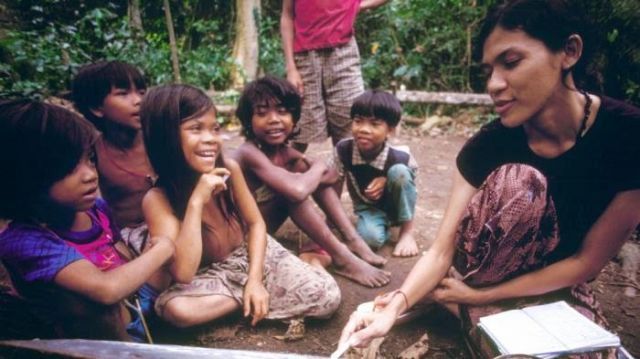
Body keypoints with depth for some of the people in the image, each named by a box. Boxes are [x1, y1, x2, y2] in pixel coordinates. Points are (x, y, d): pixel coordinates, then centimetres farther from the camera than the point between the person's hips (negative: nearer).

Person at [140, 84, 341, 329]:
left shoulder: (229, 168, -15)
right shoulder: (158, 199, -23)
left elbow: (255, 223, -3)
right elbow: (182, 274, -32)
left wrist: (254, 279, -16)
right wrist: (196, 202, -37)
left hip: (252, 253, 1)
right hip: (210, 275, -1)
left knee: (328, 297, -16)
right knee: (177, 309, -36)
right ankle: (250, 299, -12)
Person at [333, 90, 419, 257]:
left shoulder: (400, 158, -28)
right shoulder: (343, 150, -23)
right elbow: (335, 185, -10)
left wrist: (386, 180, -25)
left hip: (396, 205, -1)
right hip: (368, 207, 1)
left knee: (398, 171, -32)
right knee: (370, 238, -32)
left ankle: (406, 232, -12)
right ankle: (384, 226, 8)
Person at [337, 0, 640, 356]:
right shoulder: (489, 144, -18)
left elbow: (588, 261, -17)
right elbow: (442, 250, -18)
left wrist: (479, 295, -17)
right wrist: (395, 306, -36)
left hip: (557, 289, 0)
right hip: (488, 274, 0)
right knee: (515, 180, -30)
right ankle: (476, 312, -7)